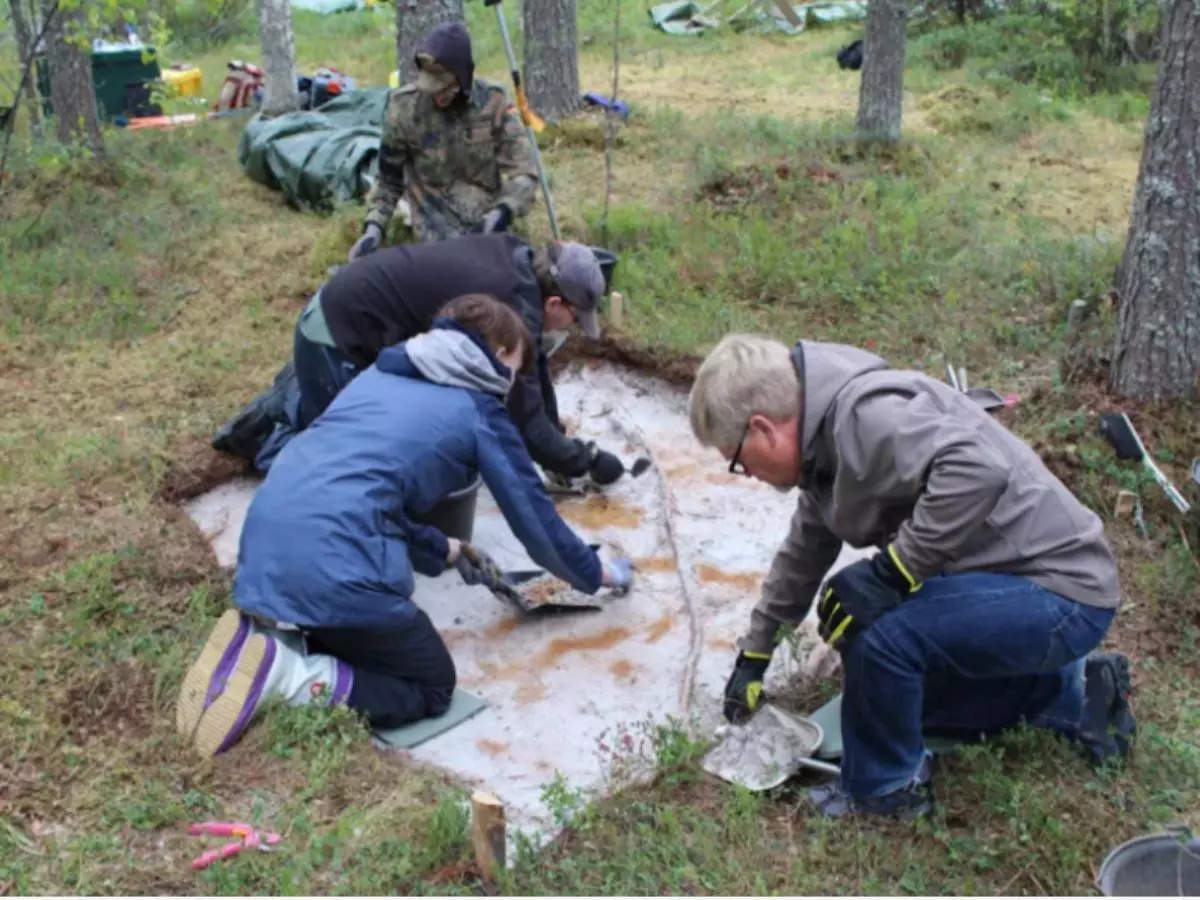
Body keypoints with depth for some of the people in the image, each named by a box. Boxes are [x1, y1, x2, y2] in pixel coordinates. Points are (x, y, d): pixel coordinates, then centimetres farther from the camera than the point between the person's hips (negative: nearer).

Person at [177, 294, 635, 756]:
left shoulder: (383, 372, 25)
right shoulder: (479, 410, 7)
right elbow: (533, 514, 16)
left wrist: (443, 550, 38)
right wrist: (596, 573, 33)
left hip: (264, 539, 8)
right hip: (335, 561, -7)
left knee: (357, 638, 32)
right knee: (432, 687, 12)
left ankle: (259, 637, 6)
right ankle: (291, 676, -10)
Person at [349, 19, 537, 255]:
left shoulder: (492, 103, -8)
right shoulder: (404, 108, -9)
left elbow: (524, 172, -8)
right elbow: (388, 179, 4)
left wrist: (501, 213, -27)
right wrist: (374, 227, -11)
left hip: (485, 223, 2)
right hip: (437, 228, -1)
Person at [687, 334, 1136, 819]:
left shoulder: (863, 414, -25)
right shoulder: (827, 435, 7)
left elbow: (979, 469, -41)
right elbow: (804, 551, 20)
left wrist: (891, 573, -31)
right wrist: (754, 655, 27)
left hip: (1060, 592, -10)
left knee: (883, 633, -28)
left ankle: (887, 788, -3)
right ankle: (1074, 694, 23)